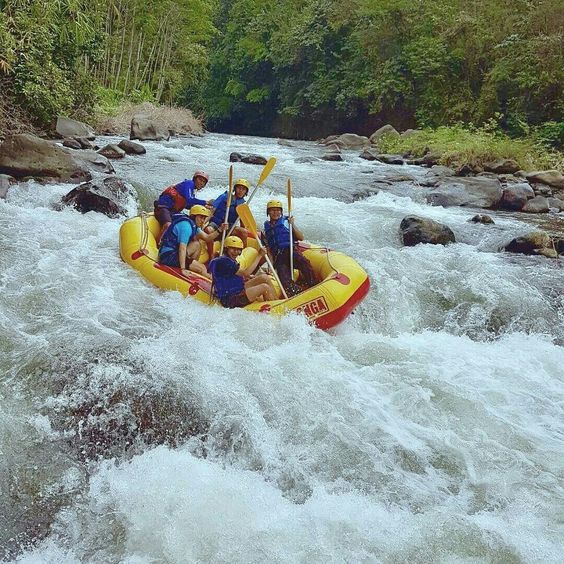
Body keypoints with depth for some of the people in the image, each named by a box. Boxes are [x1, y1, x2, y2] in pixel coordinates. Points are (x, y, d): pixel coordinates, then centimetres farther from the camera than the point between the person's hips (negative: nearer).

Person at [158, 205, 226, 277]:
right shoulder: (186, 225, -16)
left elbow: (207, 238, 16)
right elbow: (182, 248, -25)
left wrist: (219, 230, 0)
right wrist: (183, 270, -31)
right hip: (168, 256, -10)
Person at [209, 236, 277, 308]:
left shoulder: (231, 261, 15)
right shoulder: (223, 261, -18)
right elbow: (245, 273, -21)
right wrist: (259, 256, -17)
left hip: (239, 291, 10)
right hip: (230, 299, -10)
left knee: (264, 277, 4)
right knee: (265, 287, -16)